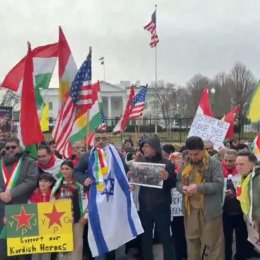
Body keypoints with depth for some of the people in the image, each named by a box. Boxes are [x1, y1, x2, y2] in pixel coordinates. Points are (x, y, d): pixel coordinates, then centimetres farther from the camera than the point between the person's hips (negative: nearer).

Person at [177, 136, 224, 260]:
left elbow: (219, 184, -16)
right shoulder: (186, 164, 10)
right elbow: (178, 181, 15)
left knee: (212, 241, 3)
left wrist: (199, 187, -25)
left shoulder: (214, 164, -8)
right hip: (190, 209, 5)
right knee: (192, 240, 17)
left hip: (209, 210, -5)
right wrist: (182, 187, -9)